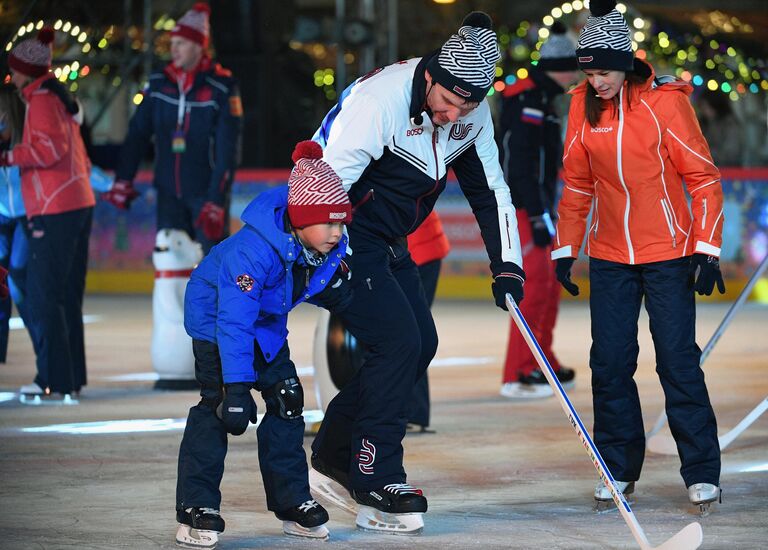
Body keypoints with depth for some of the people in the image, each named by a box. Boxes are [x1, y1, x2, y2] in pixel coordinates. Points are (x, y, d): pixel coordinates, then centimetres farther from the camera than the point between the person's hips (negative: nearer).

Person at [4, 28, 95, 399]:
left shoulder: (41, 99, -8)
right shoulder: (59, 98, 20)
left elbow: (51, 147, -21)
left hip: (55, 212, -10)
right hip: (79, 205, 10)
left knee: (43, 296, -8)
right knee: (67, 296, 13)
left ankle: (55, 380, -10)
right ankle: (71, 376, 16)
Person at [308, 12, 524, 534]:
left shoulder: (474, 113, -4)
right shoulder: (380, 97, -28)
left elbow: (489, 188, 9)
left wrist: (507, 265, 3)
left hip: (388, 244, 9)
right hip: (340, 236, -9)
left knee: (421, 343, 6)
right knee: (398, 341, -15)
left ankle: (334, 459, 17)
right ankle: (377, 489, -8)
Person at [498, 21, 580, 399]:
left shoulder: (542, 100, 17)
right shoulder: (527, 100, -16)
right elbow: (521, 163, -22)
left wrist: (545, 211, 24)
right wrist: (539, 216, -23)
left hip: (533, 208, 11)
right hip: (519, 209, -11)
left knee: (550, 283, 16)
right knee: (536, 284, -12)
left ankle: (542, 364, 29)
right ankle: (517, 375, -11)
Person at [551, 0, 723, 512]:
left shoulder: (665, 101, -12)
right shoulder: (584, 106, 1)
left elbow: (703, 177, -8)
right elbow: (577, 182, 12)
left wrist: (707, 250, -12)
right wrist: (565, 248, 11)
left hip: (668, 253, -4)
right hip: (609, 255, 4)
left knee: (678, 361, -5)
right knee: (610, 363, 3)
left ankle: (702, 472, 3)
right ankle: (619, 468, 15)